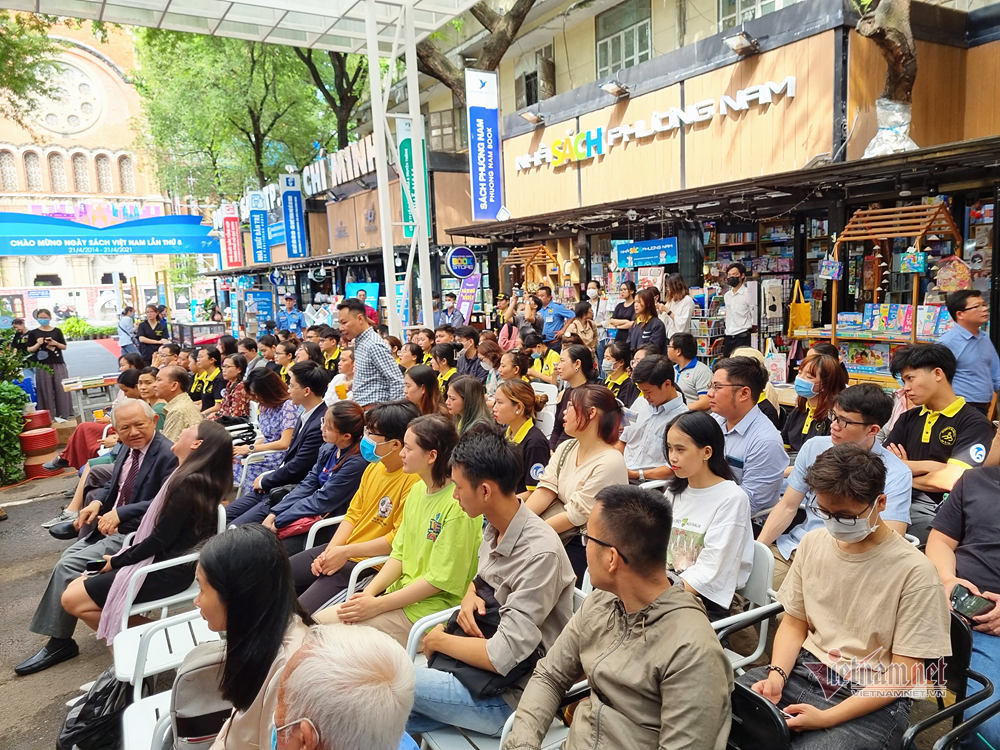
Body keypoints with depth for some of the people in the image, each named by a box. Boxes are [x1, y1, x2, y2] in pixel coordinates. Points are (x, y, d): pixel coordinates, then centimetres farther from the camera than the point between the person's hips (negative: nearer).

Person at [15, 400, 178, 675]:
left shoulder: (167, 455, -20)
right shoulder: (127, 448, 8)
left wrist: (119, 513, -26)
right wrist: (98, 502, -2)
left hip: (135, 534, -9)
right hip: (111, 525, 9)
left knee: (68, 566, -13)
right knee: (68, 557, -5)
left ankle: (59, 642, 3)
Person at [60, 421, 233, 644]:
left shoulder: (189, 484, -24)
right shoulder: (190, 476, 7)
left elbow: (160, 539, -21)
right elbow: (155, 524, 14)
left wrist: (117, 561, -7)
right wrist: (120, 556, 7)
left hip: (166, 571, -9)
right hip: (161, 559, 9)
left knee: (72, 600, -5)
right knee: (75, 587, 10)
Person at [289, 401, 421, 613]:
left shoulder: (413, 480, -21)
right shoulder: (373, 467, 8)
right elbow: (353, 514, 12)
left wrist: (346, 552, -18)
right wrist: (330, 551, -3)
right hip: (339, 550, 9)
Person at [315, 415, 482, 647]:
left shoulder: (459, 505, -21)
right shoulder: (417, 490, 8)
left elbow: (440, 580, -20)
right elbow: (399, 554, 11)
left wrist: (377, 605, -18)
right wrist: (368, 593, -5)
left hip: (429, 608, -8)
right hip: (402, 596, 8)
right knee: (318, 621, -1)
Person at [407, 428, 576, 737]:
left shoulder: (539, 554, -28)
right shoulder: (495, 528, -2)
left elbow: (501, 657, -27)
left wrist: (439, 640, -12)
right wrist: (469, 597, -5)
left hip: (511, 697, -7)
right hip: (484, 666, 7)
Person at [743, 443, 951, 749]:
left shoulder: (914, 572, -13)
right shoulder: (813, 543, 2)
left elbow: (904, 675, -11)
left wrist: (826, 717, -19)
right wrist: (777, 674, -8)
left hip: (874, 697, -4)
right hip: (805, 670, 4)